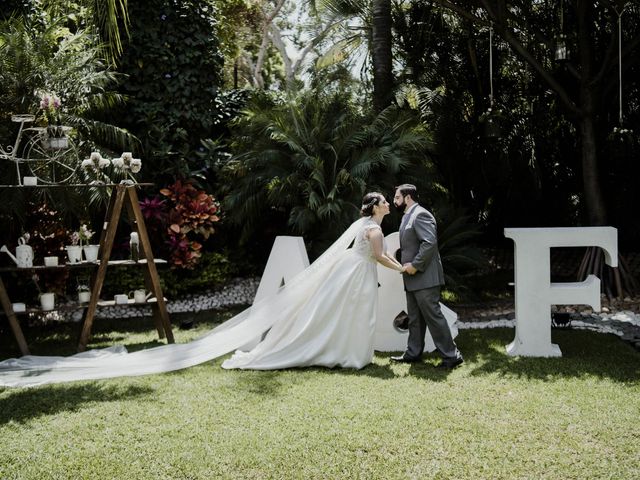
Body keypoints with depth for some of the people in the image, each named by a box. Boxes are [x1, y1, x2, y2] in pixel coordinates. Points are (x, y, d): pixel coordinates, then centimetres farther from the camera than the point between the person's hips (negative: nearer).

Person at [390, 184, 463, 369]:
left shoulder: (420, 214, -13)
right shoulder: (408, 216, 18)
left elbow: (430, 242, -24)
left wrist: (415, 265, -21)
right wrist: (405, 263, 12)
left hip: (424, 277, -10)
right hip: (413, 279, 10)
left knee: (433, 315, -8)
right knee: (415, 318, 15)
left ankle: (451, 355, -4)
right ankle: (413, 353, 23)